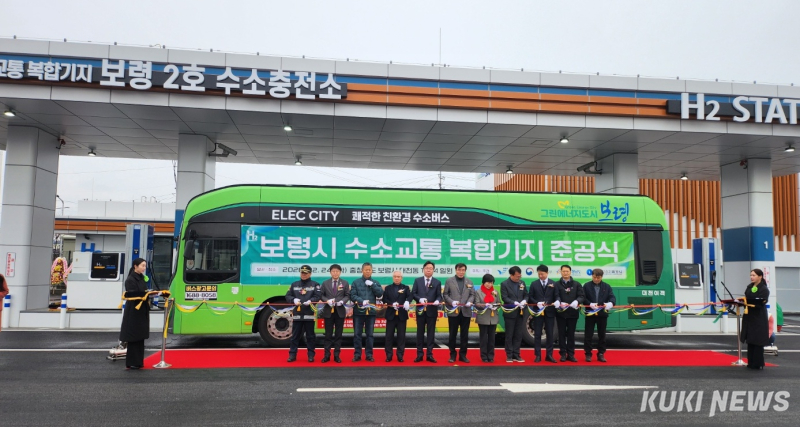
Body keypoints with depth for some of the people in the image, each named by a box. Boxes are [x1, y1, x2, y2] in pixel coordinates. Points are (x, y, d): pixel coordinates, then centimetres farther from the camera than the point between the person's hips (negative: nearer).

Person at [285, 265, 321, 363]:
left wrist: (310, 301, -23)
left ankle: (311, 355, 11)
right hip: (297, 313, 2)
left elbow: (317, 297, -5)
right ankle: (292, 354, 12)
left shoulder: (315, 285, 6)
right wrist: (294, 300, -12)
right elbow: (288, 296, 9)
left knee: (310, 335, 4)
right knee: (295, 335, 5)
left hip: (309, 314, -2)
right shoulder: (294, 284, 14)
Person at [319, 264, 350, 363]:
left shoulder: (345, 283, 5)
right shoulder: (325, 283, 6)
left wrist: (342, 301, -17)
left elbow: (347, 295, 2)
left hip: (340, 311, 0)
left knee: (338, 334, 5)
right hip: (328, 311, 0)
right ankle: (327, 355, 9)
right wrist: (327, 300, -14)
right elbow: (321, 295, 4)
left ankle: (336, 355, 11)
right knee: (328, 334, 4)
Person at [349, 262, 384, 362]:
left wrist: (372, 285, -10)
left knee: (370, 334, 6)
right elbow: (352, 295, -4)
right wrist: (361, 301, -18)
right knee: (357, 334, 2)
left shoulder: (375, 282, 9)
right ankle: (357, 354, 10)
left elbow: (380, 294, -3)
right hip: (358, 311, -1)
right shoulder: (356, 282, 4)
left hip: (371, 311, 1)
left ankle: (369, 354, 13)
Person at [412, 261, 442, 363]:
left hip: (432, 310, 0)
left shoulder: (437, 282, 5)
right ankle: (419, 355, 12)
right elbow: (413, 293, 2)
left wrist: (437, 300, -21)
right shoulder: (417, 280, 6)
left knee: (431, 333, 4)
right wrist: (420, 299, -16)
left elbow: (439, 295, 1)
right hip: (421, 310, 0)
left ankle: (430, 355, 9)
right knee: (420, 332, 6)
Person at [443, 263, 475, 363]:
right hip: (453, 311, -2)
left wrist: (470, 302, -11)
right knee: (452, 334, 4)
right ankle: (452, 355, 13)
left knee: (465, 335, 6)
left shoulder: (469, 282, 12)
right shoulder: (449, 281, 4)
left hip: (466, 312, 2)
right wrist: (451, 302, -14)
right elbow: (445, 294, 2)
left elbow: (472, 294, 9)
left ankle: (463, 355, 15)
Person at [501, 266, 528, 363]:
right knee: (509, 335, 4)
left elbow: (526, 295, 12)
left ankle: (516, 355, 15)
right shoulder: (504, 284, -7)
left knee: (519, 335, 7)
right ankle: (509, 356, 11)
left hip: (521, 312, 4)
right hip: (510, 313, -4)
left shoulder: (522, 283, 8)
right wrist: (515, 303, -23)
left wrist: (524, 301, -10)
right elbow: (505, 298, -13)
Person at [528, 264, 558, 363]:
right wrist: (537, 303, -16)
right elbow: (530, 297, 2)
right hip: (538, 312, 0)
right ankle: (538, 355, 9)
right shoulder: (534, 284, 4)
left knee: (550, 334, 5)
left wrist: (557, 302, -23)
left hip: (550, 312, 0)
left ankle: (549, 355, 13)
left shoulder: (553, 284, 5)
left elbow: (556, 296, -1)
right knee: (537, 334, 2)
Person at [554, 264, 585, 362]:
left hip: (573, 312, 1)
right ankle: (563, 354, 11)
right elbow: (556, 297, -8)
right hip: (561, 312, -1)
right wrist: (560, 303, -29)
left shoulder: (576, 285, 9)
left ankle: (571, 354, 13)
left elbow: (581, 296, -1)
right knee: (562, 334, 4)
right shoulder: (557, 285, 5)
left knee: (571, 334, 6)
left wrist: (577, 301, -23)